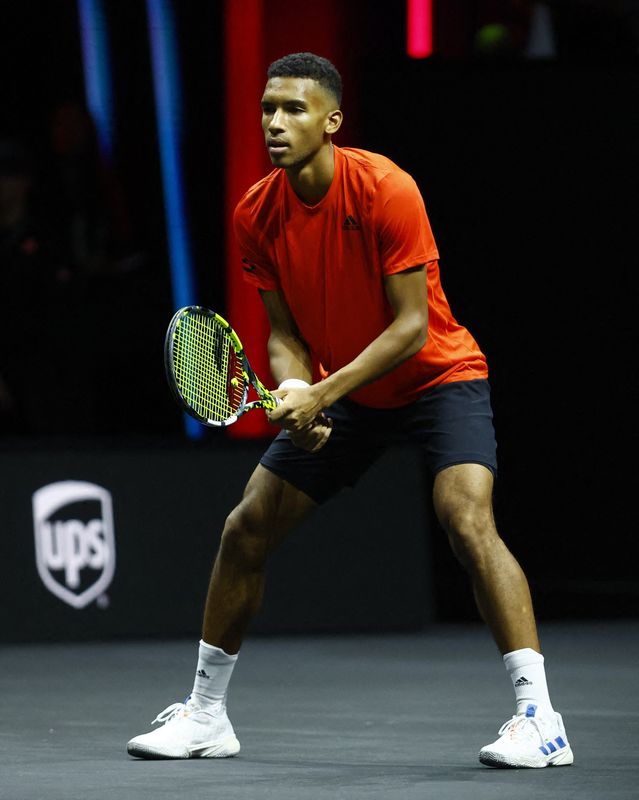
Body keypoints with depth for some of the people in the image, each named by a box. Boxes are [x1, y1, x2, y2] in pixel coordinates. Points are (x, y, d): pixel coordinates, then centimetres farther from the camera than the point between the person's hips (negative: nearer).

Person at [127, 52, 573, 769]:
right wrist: (295, 391, -23)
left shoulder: (386, 191, -24)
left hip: (438, 377, -6)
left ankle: (539, 717, -25)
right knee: (246, 528, 1)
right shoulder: (257, 216, -8)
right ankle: (205, 716, 16)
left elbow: (412, 326, -23)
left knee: (468, 522, -27)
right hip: (339, 394, 6)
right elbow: (285, 333, -1)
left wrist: (324, 394, -30)